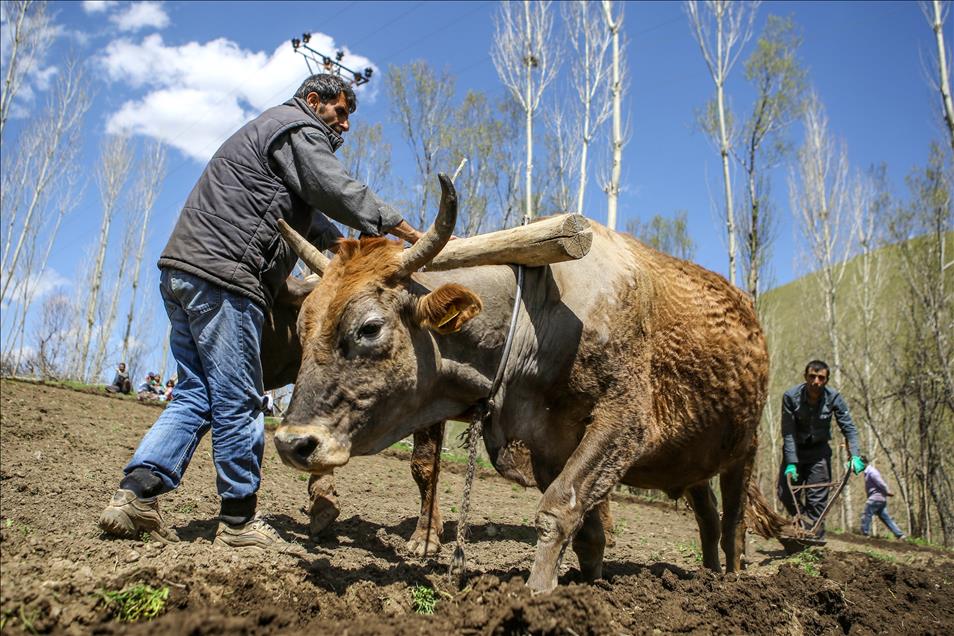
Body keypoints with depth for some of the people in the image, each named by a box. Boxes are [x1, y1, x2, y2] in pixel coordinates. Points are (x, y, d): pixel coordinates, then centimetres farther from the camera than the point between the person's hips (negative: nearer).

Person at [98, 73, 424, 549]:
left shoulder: (271, 131, 32)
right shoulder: (299, 130, 1)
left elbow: (312, 222, 33)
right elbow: (341, 193, -12)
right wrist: (410, 234, -7)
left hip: (182, 269, 10)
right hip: (222, 278, -10)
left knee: (196, 394, 11)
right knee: (238, 402, -3)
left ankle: (134, 495, 5)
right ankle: (239, 520, 6)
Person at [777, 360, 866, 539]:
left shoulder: (834, 398, -17)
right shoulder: (791, 397, -20)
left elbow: (849, 428, -13)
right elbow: (788, 433, -19)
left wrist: (855, 456, -26)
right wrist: (791, 463, -22)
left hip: (819, 451, 0)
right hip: (795, 449, 0)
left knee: (817, 499, -6)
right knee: (785, 494, -1)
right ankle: (804, 524, 23)